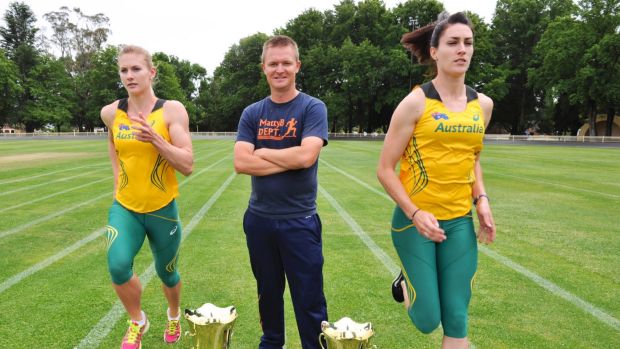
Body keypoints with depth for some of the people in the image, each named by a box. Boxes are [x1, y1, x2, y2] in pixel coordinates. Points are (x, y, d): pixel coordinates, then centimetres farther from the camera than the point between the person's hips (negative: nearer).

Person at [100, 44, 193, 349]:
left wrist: (156, 140, -28)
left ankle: (174, 316, 48)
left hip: (163, 210, -2)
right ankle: (137, 322, 10)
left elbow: (187, 166, -16)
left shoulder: (172, 110, -13)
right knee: (118, 266, -20)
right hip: (124, 207, 2)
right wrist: (118, 174, 13)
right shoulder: (111, 112, -3)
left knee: (166, 272, 15)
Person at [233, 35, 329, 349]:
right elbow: (241, 163, -8)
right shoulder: (252, 114, 5)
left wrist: (262, 152, -8)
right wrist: (288, 160, -14)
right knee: (268, 294, 20)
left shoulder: (313, 108, -5)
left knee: (309, 300, 4)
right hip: (259, 218, 4)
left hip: (299, 220, -4)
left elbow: (306, 156, -20)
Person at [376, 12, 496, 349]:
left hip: (460, 221, 4)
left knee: (456, 318, 6)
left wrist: (481, 200, 6)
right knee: (428, 320, 2)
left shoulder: (483, 104, 5)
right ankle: (407, 282, 34)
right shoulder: (416, 102, -10)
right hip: (415, 218, -4)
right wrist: (414, 213, -19)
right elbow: (384, 169, -9)